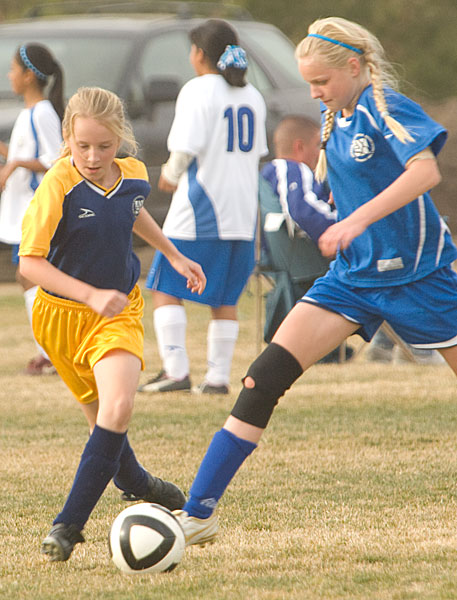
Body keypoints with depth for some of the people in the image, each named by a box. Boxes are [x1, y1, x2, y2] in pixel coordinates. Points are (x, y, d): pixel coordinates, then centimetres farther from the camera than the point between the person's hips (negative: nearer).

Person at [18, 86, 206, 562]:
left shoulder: (134, 175, -6)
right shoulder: (57, 185, -22)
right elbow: (29, 262, -26)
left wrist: (174, 255, 24)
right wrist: (91, 295, -34)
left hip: (119, 312, 2)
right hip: (61, 314, -2)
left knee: (118, 408, -21)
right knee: (102, 417, 13)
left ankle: (69, 523, -19)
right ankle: (134, 482, 45)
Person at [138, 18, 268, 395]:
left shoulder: (198, 90, -9)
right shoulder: (252, 96, 12)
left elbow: (187, 148, -17)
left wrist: (171, 174, 2)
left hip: (198, 212, -6)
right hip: (242, 213, 7)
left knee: (166, 289, 2)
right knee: (226, 299, 11)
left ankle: (176, 369, -7)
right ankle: (219, 376, 8)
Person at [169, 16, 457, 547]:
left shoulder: (386, 109, -15)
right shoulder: (333, 119, 8)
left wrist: (360, 218, -39)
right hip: (353, 276, 6)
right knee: (263, 380, -8)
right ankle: (198, 513, -9)